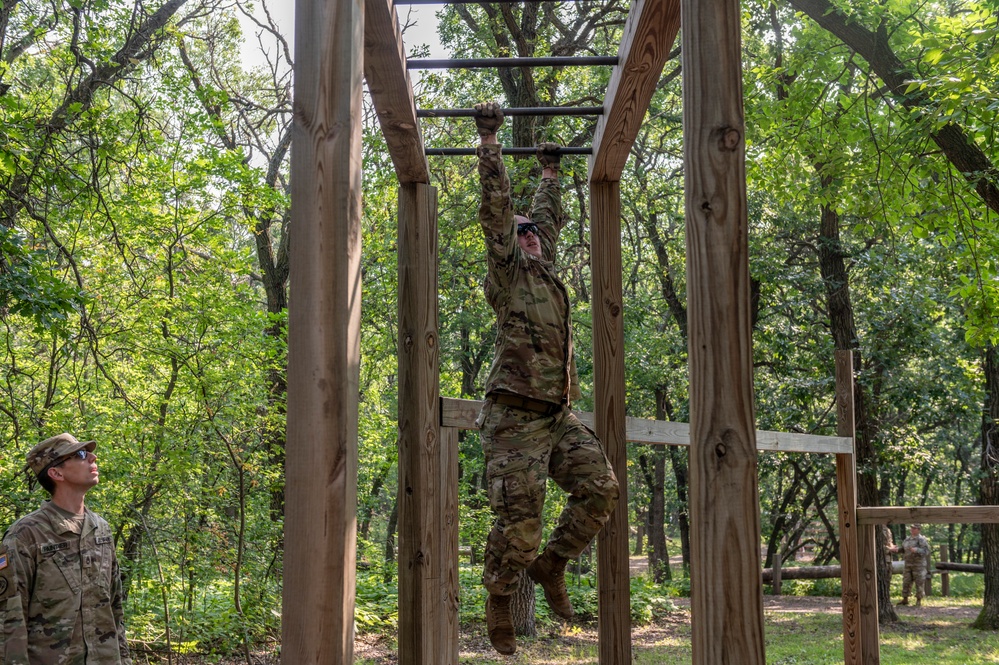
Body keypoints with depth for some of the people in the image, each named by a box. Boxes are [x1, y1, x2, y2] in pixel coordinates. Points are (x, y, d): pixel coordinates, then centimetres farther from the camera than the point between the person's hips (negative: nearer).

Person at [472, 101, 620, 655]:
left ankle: (551, 563, 14)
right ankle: (498, 594, 14)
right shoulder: (507, 271, 2)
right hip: (514, 416, -7)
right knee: (519, 520, -10)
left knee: (601, 488, -6)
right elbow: (496, 207, -4)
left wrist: (550, 171, 40)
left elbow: (548, 216, 33)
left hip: (558, 414, 7)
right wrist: (488, 141, -3)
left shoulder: (546, 271, 20)